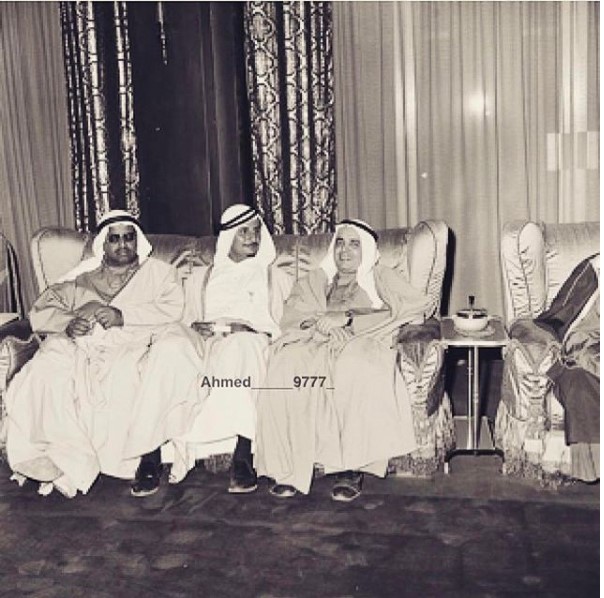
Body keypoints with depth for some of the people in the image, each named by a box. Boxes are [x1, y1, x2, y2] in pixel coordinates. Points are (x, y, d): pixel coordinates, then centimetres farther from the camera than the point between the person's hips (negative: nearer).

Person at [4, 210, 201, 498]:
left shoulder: (158, 272, 17)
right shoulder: (80, 278, 22)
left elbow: (172, 308, -2)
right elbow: (39, 312, 12)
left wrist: (122, 315, -13)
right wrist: (69, 321, -10)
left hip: (139, 346, -2)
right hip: (84, 350, 2)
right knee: (46, 373, -27)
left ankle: (149, 456, -27)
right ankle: (73, 462, -19)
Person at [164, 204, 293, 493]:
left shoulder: (275, 277, 24)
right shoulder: (201, 277, 28)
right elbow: (182, 318, 17)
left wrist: (250, 329, -9)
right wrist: (195, 327, -6)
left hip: (253, 342, -2)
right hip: (207, 343, 2)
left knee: (241, 346, -39)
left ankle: (243, 459, -47)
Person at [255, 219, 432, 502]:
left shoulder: (381, 277, 18)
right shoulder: (316, 280, 28)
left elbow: (413, 306, -3)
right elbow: (290, 315, 12)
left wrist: (348, 317, -12)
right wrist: (320, 321, -12)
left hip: (362, 345, -2)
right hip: (314, 345, 3)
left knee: (354, 369, -39)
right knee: (284, 366, -31)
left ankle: (352, 468, -33)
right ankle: (289, 468, -30)